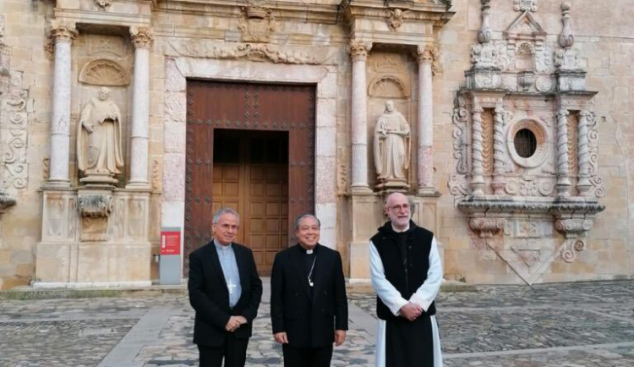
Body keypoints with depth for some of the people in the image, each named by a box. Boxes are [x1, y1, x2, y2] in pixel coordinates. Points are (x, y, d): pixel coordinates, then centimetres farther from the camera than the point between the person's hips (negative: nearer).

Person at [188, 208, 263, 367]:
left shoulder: (245, 253, 7)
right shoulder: (199, 256, -5)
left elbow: (256, 286, 8)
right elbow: (196, 295, -11)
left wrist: (247, 315, -6)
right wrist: (224, 320, -16)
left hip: (240, 327, 4)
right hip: (211, 329, -3)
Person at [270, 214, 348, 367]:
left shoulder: (332, 257, 2)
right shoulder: (283, 258, -2)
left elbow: (340, 295, 3)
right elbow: (276, 297, -2)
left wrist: (341, 325, 0)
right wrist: (278, 328, -7)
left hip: (323, 332, 2)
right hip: (293, 332, -1)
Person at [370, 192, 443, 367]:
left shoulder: (427, 238, 3)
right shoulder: (377, 242, -2)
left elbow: (436, 275, -3)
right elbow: (379, 280, -8)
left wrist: (417, 304, -13)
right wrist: (401, 306, -16)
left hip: (422, 315, 1)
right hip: (392, 316, -1)